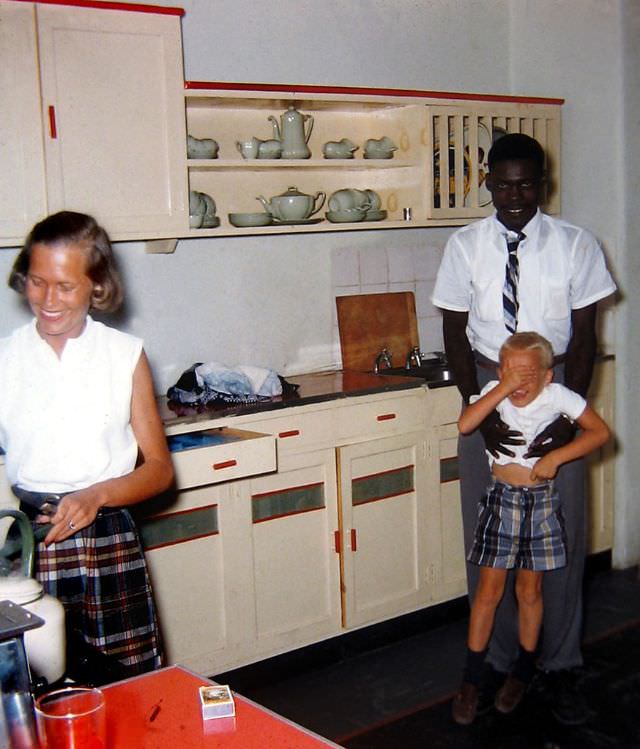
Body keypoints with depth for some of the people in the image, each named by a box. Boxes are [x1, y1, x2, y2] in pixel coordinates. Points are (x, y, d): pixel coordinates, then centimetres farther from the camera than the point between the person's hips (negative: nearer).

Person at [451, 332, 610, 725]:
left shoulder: (557, 396, -11)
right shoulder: (494, 392, -9)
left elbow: (600, 431, -9)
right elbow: (465, 424, -26)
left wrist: (555, 457, -18)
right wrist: (503, 387, -31)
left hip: (541, 500, 0)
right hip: (501, 498, 0)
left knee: (530, 590, 11)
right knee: (489, 590, 2)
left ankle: (524, 670, 30)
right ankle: (471, 680, 13)